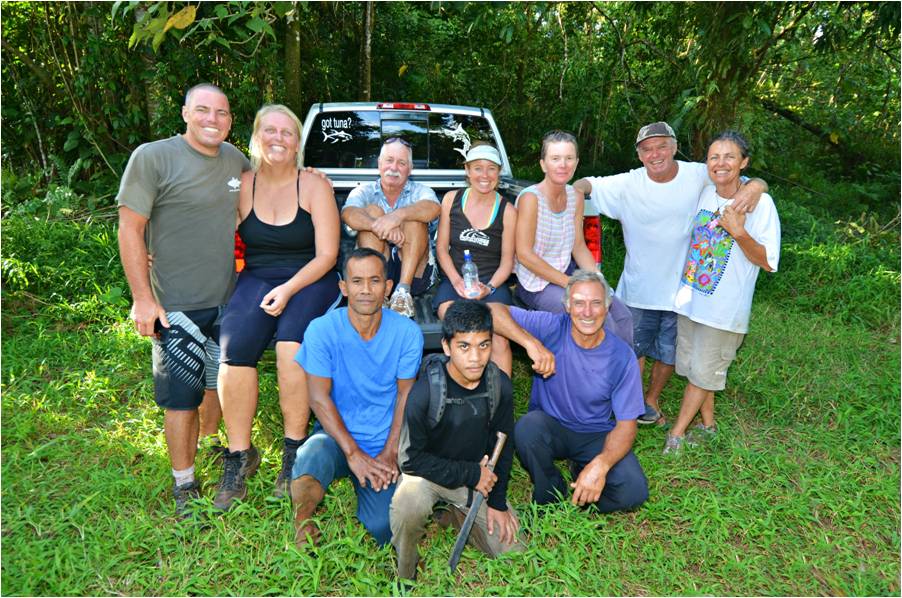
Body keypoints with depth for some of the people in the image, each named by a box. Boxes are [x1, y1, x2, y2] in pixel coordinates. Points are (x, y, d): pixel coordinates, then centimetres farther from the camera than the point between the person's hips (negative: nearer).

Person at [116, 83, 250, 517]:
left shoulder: (234, 159, 7)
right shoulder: (153, 157, -10)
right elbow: (130, 227, -11)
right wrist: (142, 298, -14)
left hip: (229, 300, 6)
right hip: (177, 306, -5)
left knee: (221, 383, 19)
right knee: (182, 398, 1)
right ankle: (184, 487, 18)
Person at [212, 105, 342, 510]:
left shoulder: (314, 186, 0)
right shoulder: (243, 185, 8)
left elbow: (326, 255, -5)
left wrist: (289, 289, -18)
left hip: (311, 280, -2)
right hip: (257, 277, 2)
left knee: (291, 342, -31)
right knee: (234, 347, -26)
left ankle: (294, 451, -12)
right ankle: (240, 454, -8)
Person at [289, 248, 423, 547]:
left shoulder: (407, 332, -6)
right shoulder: (322, 329, -10)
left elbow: (406, 396, -2)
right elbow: (319, 397, -11)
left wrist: (390, 453, -10)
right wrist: (354, 453, -16)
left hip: (385, 445, 2)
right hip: (335, 435, -1)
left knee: (384, 530, -13)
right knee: (311, 460, -36)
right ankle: (303, 523, -4)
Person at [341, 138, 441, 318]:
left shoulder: (419, 191, 9)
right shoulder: (364, 192, 10)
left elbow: (434, 208, -17)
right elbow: (348, 214, -15)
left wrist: (399, 215, -37)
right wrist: (380, 226, -36)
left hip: (414, 271, 0)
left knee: (413, 215, -18)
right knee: (372, 211, -16)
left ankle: (404, 290, -29)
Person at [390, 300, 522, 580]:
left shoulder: (500, 385, -14)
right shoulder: (424, 392, -27)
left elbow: (503, 443, -1)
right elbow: (412, 459, -20)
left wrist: (497, 501, -1)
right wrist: (471, 474, -20)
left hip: (478, 477, 5)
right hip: (427, 473, -4)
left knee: (512, 550, -1)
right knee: (408, 503, -38)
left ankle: (456, 515, 25)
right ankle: (405, 579, -6)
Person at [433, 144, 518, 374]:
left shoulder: (507, 211, 3)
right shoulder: (451, 199, 7)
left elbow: (507, 260, 5)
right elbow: (441, 247, 8)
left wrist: (489, 287, -13)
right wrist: (457, 281, -8)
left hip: (492, 282, -1)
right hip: (454, 279, 1)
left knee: (498, 336, -30)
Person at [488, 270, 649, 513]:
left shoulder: (622, 356, -15)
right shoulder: (552, 327, -17)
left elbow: (626, 424, -14)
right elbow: (492, 310, -24)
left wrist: (600, 465, -32)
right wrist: (532, 343, -37)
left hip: (596, 436, 1)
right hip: (550, 426, 0)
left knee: (634, 491, -22)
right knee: (526, 428, -34)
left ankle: (582, 471, 12)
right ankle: (551, 500, -4)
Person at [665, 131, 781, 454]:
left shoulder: (760, 203, -15)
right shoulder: (702, 194, 0)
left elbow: (768, 262, -15)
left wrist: (739, 233, -28)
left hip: (724, 306, -5)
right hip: (689, 297, 6)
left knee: (703, 371, 7)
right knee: (692, 365, 16)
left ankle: (676, 434, 21)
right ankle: (707, 424, 36)